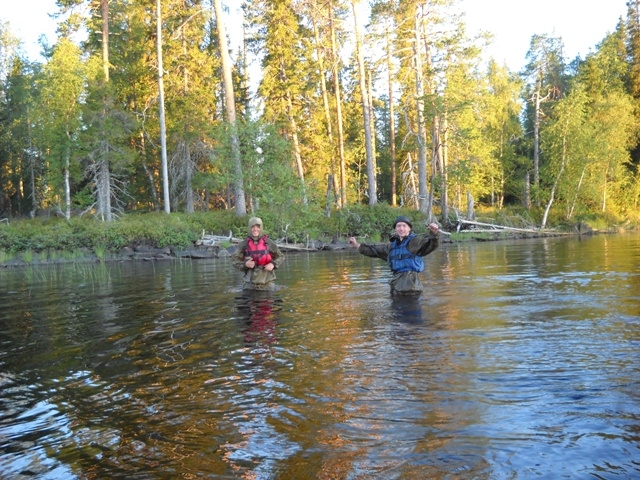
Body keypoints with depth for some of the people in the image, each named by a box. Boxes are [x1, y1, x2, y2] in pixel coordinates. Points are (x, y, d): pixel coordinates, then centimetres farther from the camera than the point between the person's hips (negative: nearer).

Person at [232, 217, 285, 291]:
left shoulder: (269, 243, 1)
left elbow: (280, 256, 10)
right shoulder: (244, 244, 1)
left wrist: (273, 264, -9)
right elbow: (234, 259, 4)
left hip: (267, 283, 0)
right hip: (250, 284, 0)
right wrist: (245, 264, -14)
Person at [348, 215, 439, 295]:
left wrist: (434, 233, -41)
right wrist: (358, 245, 30)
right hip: (397, 281, 7)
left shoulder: (415, 242, -2)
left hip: (410, 279, -7)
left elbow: (429, 244, -19)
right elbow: (375, 250, 30)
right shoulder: (392, 246, 19)